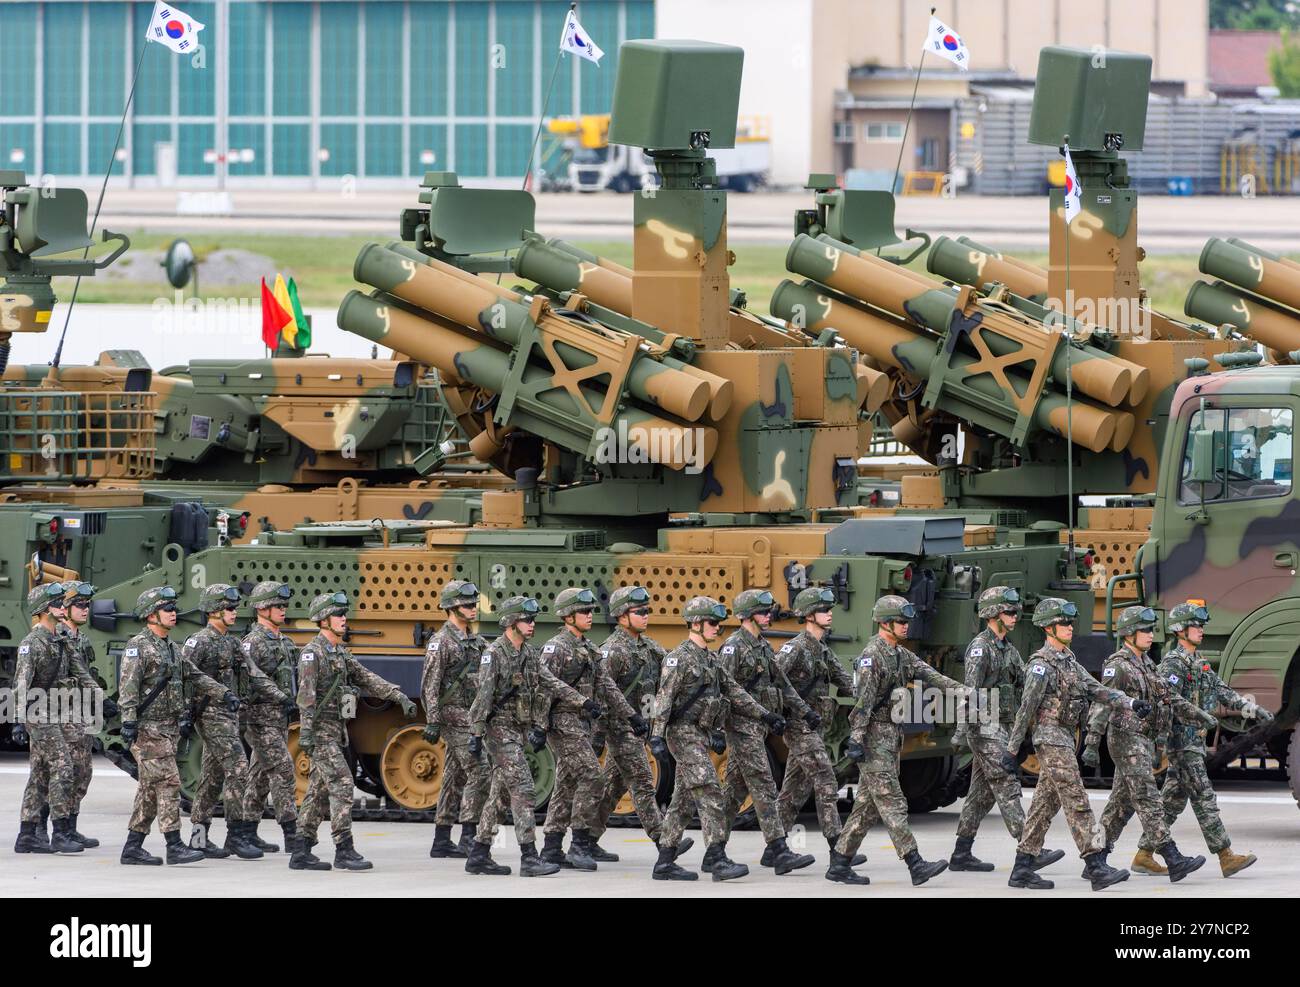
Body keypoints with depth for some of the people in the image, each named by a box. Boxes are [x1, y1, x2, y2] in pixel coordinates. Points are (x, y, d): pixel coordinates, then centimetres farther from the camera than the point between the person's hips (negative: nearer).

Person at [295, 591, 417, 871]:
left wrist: (399, 696, 2)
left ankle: (301, 850, 15)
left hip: (336, 730, 9)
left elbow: (366, 678, 13)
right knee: (341, 784, -15)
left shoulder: (341, 653, 16)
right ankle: (344, 850, -18)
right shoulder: (313, 652, -12)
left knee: (319, 790, 11)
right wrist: (305, 730, -27)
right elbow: (306, 693, -19)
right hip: (320, 730, -9)